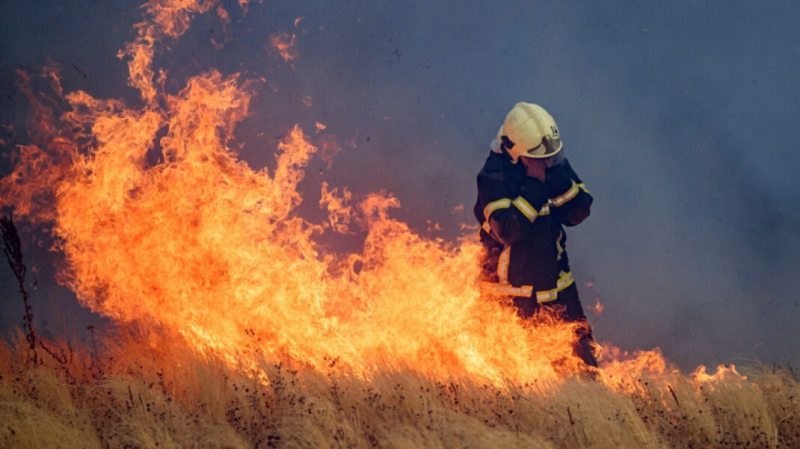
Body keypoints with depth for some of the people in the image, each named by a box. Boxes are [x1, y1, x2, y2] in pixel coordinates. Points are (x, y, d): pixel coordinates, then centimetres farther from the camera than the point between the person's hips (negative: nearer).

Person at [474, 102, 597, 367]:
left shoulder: (554, 163, -1)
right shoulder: (493, 178, -18)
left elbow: (578, 213, -6)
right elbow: (509, 231, -30)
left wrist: (556, 175, -20)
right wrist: (534, 183, -28)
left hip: (558, 286, 5)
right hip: (514, 293, -5)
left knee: (581, 356, 8)